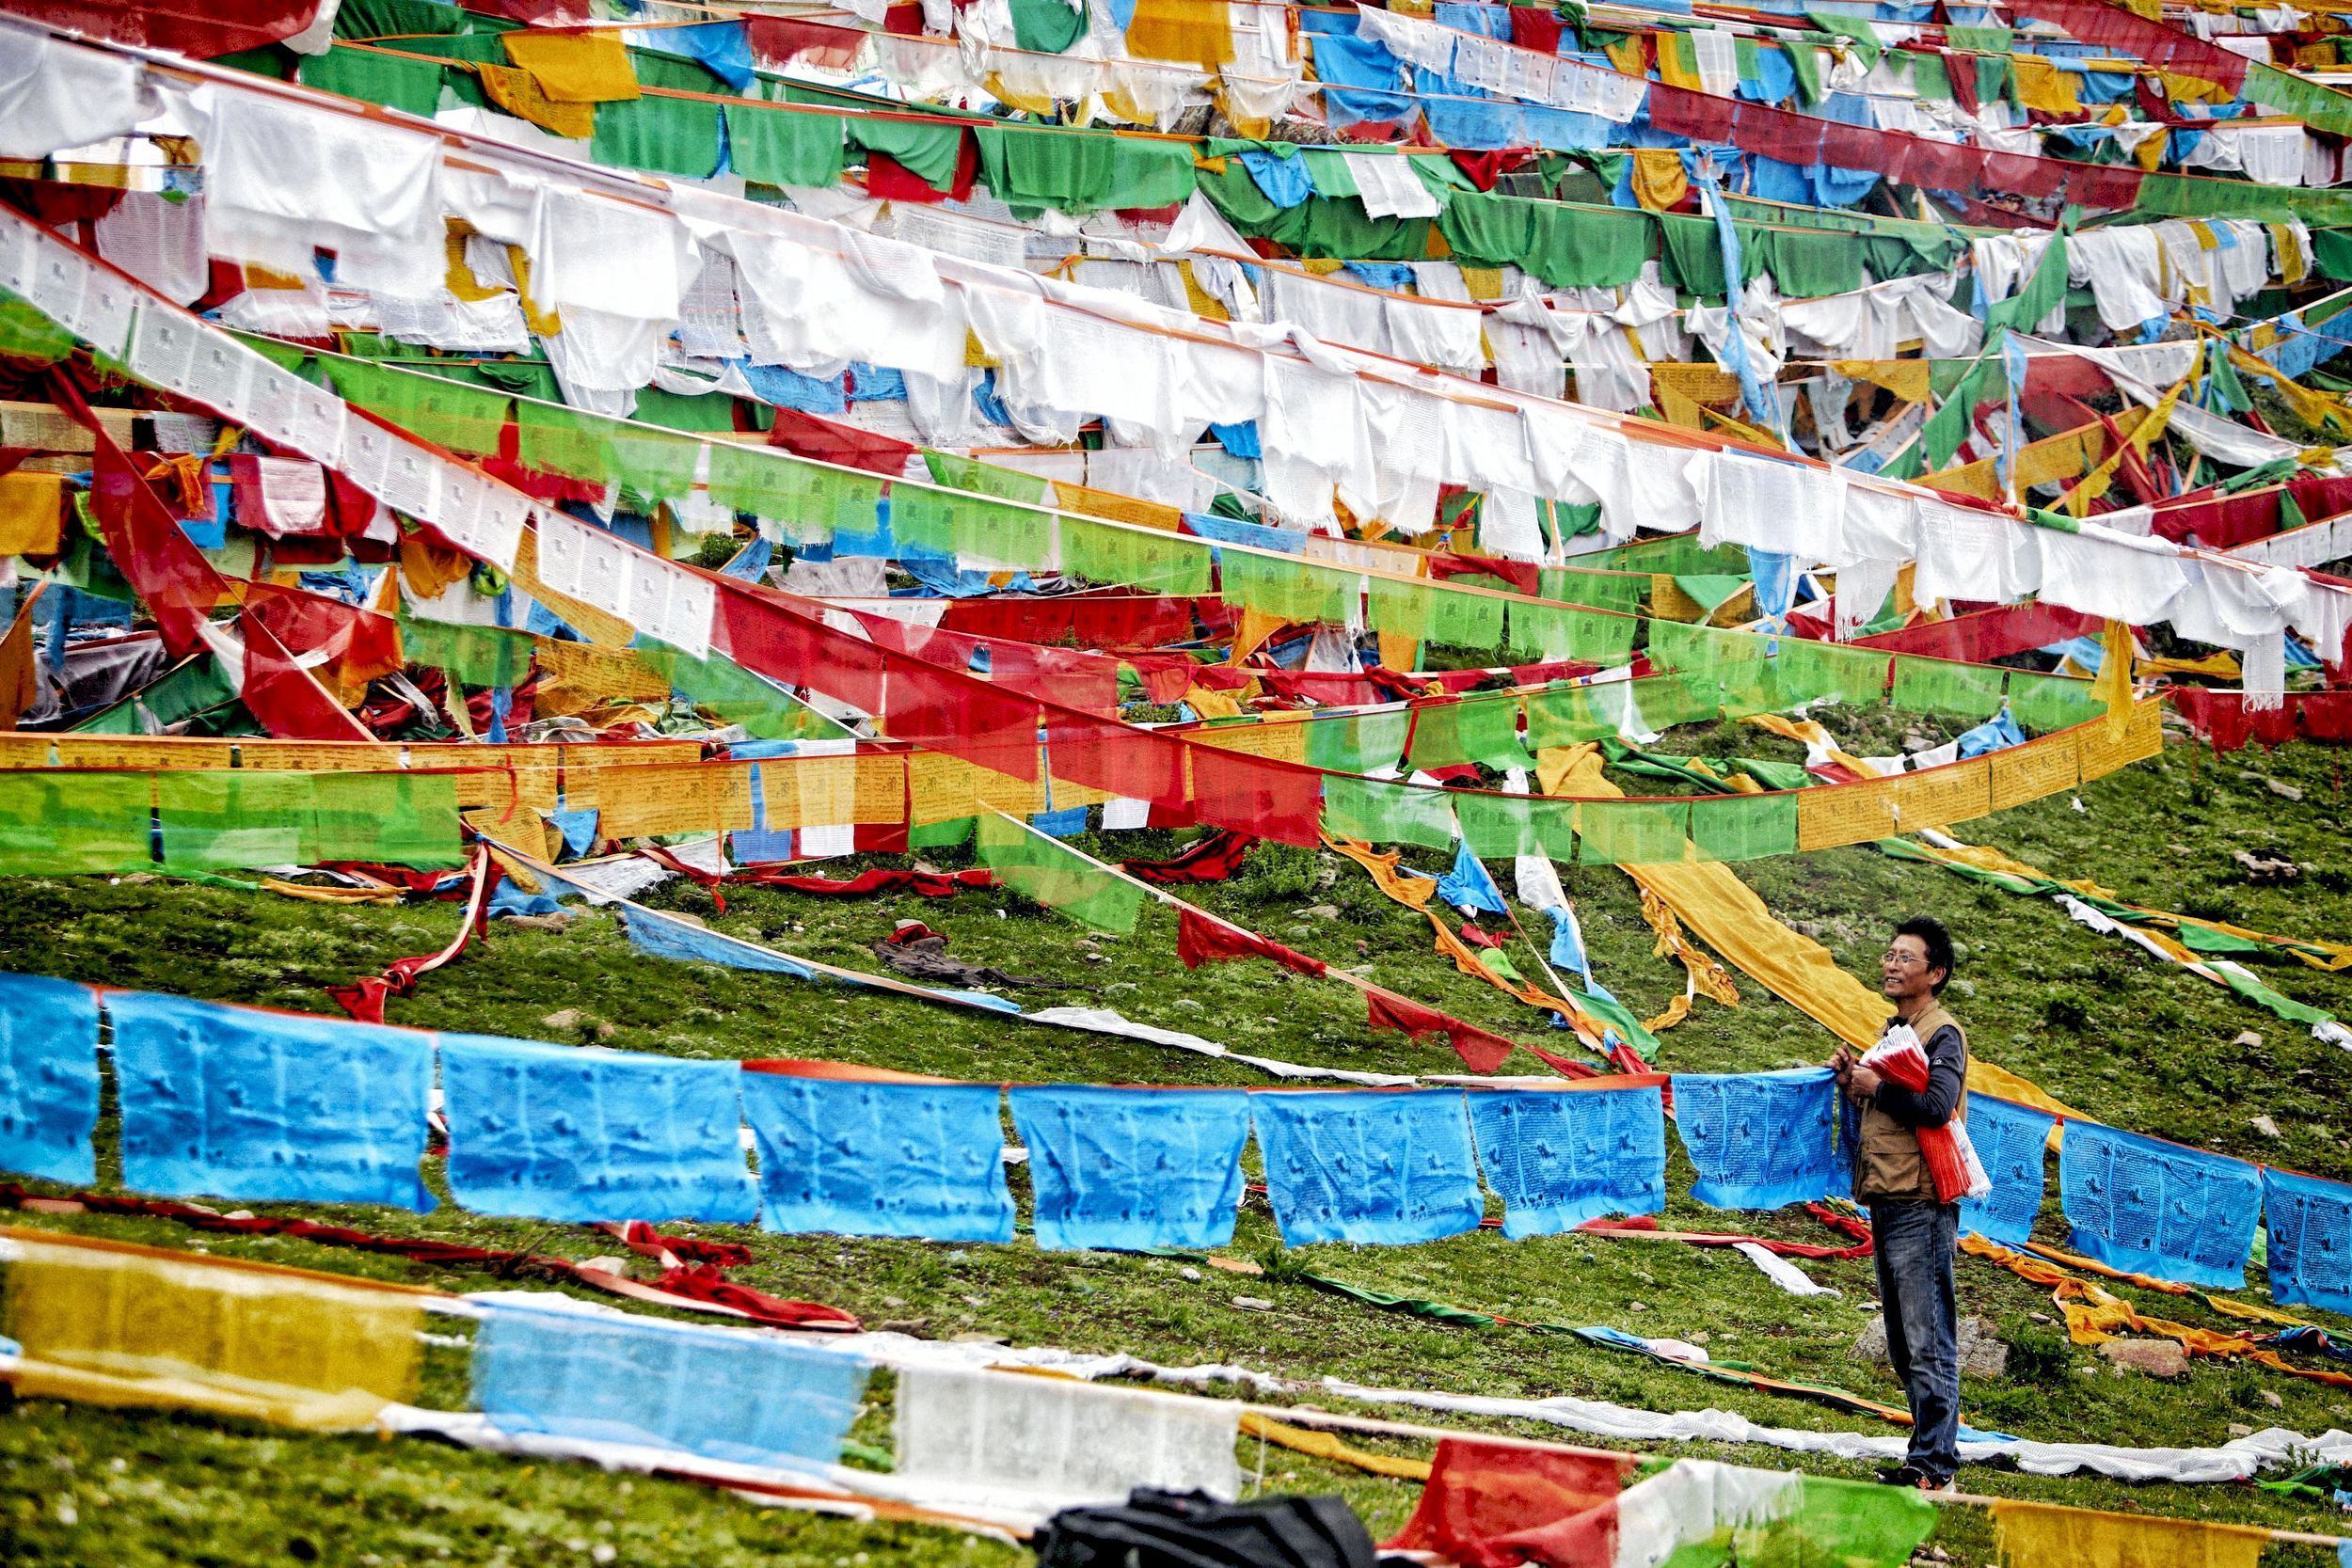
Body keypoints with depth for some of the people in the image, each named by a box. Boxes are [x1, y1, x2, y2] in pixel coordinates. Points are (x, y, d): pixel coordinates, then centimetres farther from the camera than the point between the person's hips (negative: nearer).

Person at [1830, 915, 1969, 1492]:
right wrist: (1852, 1083, 7)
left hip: (1921, 1205, -10)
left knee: (1928, 1340, -9)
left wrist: (1875, 1086, -13)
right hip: (1886, 1203, 10)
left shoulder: (1942, 1033, -9)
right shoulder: (1894, 1031, 20)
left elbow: (1937, 1105, -25)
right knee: (1904, 1343, 14)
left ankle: (1933, 1462, -9)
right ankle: (1930, 1451, 20)